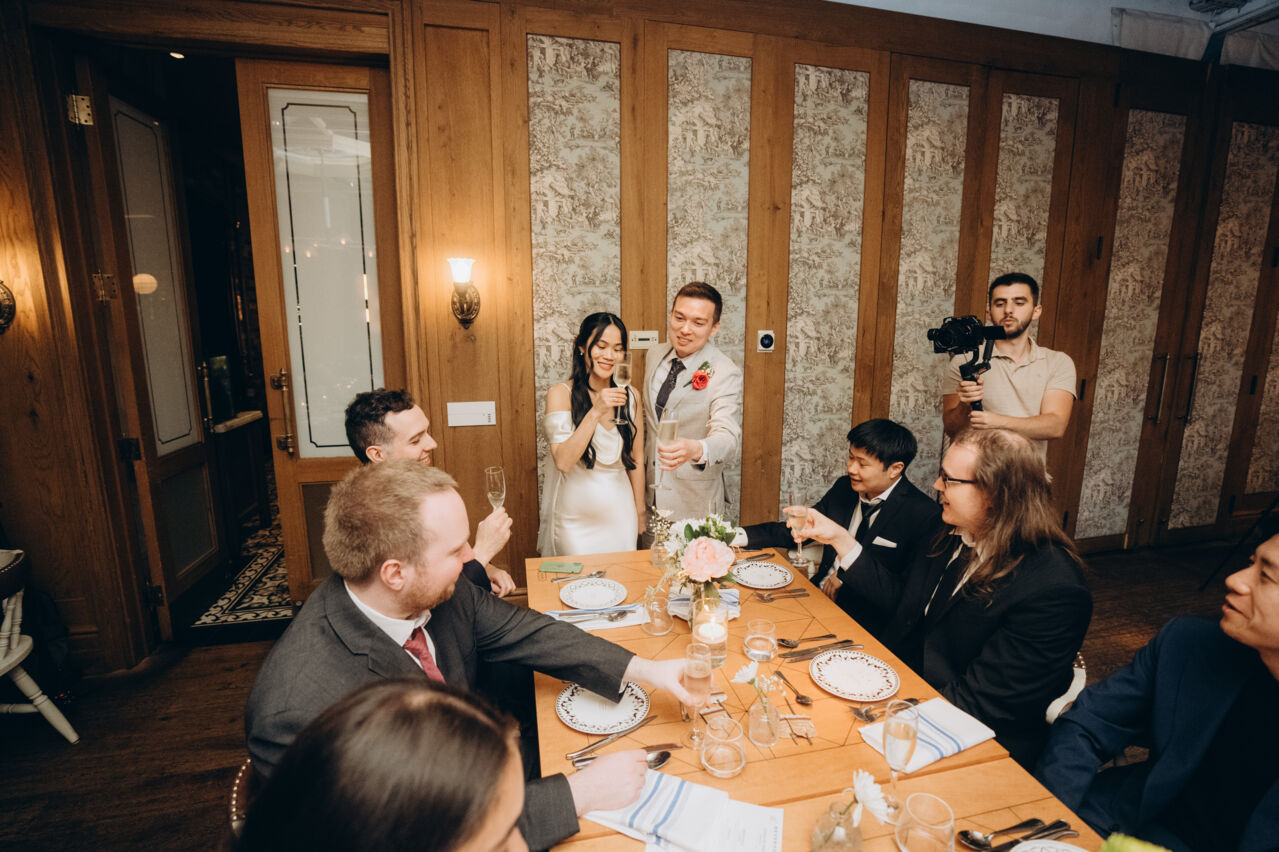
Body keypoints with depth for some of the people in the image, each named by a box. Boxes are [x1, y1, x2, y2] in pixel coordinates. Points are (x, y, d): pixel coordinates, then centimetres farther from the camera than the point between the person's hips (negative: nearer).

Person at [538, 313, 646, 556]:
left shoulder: (629, 396, 2)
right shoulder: (560, 394, -10)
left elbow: (636, 459, 8)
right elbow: (563, 462, -19)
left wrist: (639, 511, 11)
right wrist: (596, 412, -25)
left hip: (619, 513, 3)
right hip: (575, 517, -3)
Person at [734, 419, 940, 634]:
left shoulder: (925, 515, -11)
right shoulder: (844, 487, 7)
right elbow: (796, 530, 10)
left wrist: (847, 572, -15)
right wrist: (739, 535, -3)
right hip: (820, 598, 6)